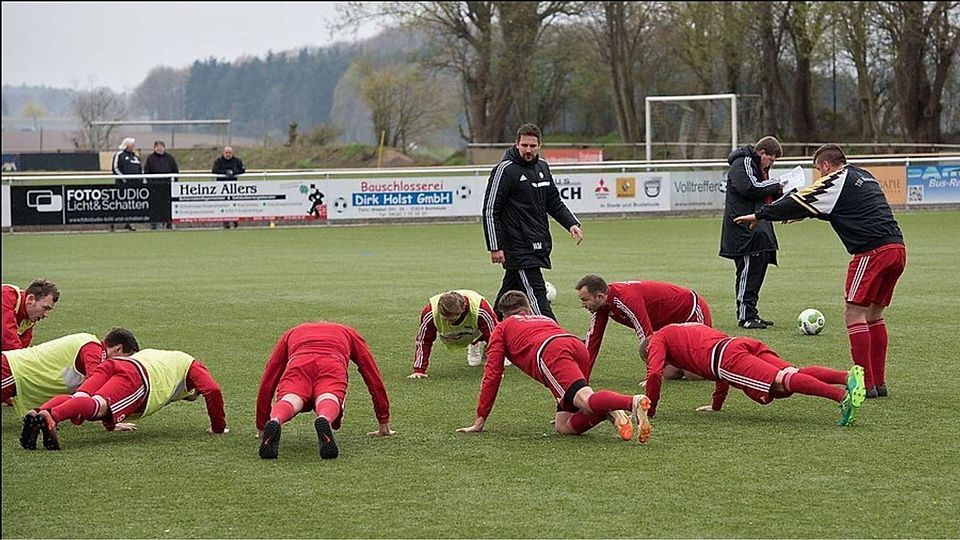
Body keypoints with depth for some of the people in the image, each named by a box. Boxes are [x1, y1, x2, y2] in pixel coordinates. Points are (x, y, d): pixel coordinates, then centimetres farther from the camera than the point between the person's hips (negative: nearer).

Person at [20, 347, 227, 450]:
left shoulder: (152, 353, 50)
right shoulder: (192, 365, 33)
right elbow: (212, 390, 16)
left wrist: (111, 423, 54)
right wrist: (218, 427, 29)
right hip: (137, 377, -6)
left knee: (78, 400, -20)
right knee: (98, 405, -30)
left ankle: (37, 414, -51)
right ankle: (50, 416, -59)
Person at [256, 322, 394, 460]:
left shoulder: (291, 334, 43)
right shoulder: (349, 334, 42)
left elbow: (267, 381, 40)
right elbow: (375, 379, 40)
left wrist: (262, 426, 45)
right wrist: (384, 423, 45)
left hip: (298, 363, 0)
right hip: (333, 365, 0)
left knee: (289, 401, -25)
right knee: (328, 402, -26)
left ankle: (274, 422, -59)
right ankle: (324, 421, -62)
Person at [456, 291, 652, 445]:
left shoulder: (502, 328, 33)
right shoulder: (546, 319, 46)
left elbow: (492, 375, 27)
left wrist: (480, 420, 32)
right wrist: (565, 409, 63)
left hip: (549, 352, -5)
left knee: (587, 400, -26)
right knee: (563, 426, 4)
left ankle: (634, 403, -52)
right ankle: (609, 412, -21)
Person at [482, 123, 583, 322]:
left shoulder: (542, 167, 14)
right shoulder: (505, 170, -9)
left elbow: (554, 203, 23)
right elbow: (490, 211, -9)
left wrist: (572, 224, 5)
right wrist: (495, 247, -13)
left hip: (538, 246, 7)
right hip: (518, 249, -7)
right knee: (536, 296, -11)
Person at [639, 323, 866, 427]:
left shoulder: (658, 338, 25)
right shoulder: (695, 327, 47)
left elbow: (654, 374, 7)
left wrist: (649, 411, 18)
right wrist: (716, 405, 49)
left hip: (726, 357, -7)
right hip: (743, 343, 7)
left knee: (780, 381, -24)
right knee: (791, 374, -11)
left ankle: (842, 395, -45)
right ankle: (847, 377, -36)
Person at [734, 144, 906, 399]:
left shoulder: (835, 182, -2)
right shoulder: (864, 176, 24)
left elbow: (797, 202, 1)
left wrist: (760, 215, 11)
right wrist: (803, 213, 47)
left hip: (872, 251, -9)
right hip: (897, 247, 9)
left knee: (854, 314, -4)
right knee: (874, 314, 16)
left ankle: (866, 384, -8)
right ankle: (879, 382, 16)